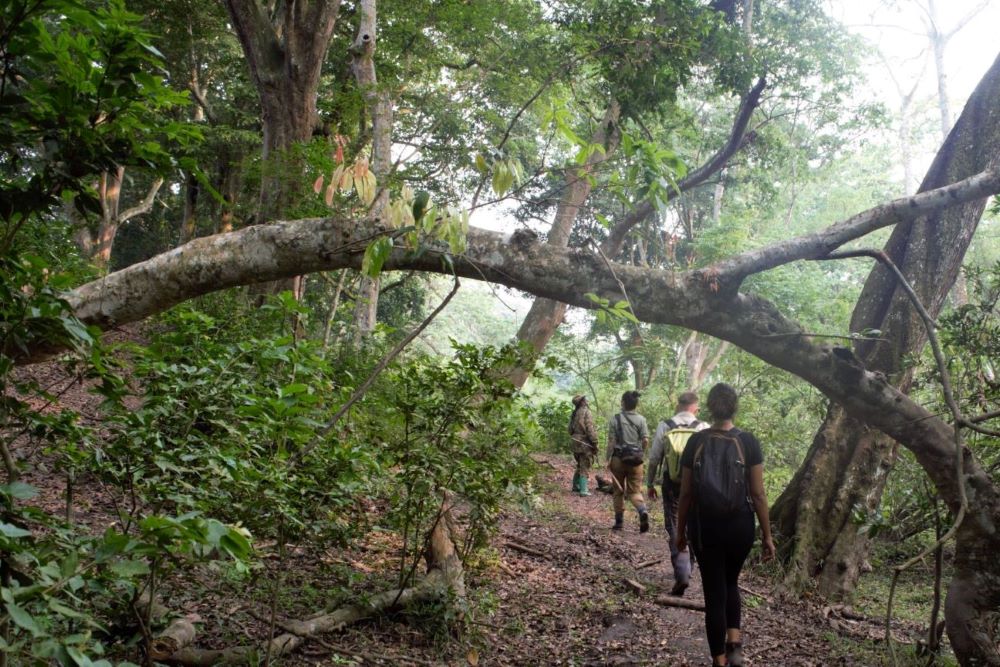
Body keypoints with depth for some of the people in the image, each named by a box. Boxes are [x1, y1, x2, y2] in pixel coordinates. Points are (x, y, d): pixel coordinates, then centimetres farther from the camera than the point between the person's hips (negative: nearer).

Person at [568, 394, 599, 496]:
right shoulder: (586, 412, -13)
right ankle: (583, 490, -4)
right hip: (585, 444, -8)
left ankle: (576, 486, 27)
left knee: (580, 466, 21)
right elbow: (590, 429, -18)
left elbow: (570, 430, 15)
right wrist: (595, 443, -14)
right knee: (585, 467, -3)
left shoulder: (574, 414, 11)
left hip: (576, 443, 8)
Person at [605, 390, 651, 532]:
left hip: (618, 458, -1)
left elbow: (611, 441, -8)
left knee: (619, 491, 12)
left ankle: (619, 522, 17)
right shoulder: (641, 419, -1)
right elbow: (646, 440, -4)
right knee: (635, 490, 7)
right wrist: (641, 453, 13)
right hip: (635, 459, 1)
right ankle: (643, 510, -21)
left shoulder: (616, 419, -6)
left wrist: (608, 459, -2)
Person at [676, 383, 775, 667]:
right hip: (739, 526, 0)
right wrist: (767, 535, 4)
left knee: (714, 590, 10)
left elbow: (686, 493, -2)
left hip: (704, 527, 0)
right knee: (730, 581, 25)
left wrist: (681, 531, 10)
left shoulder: (695, 442, -5)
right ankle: (734, 639, 9)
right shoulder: (748, 442, -7)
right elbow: (758, 494, -6)